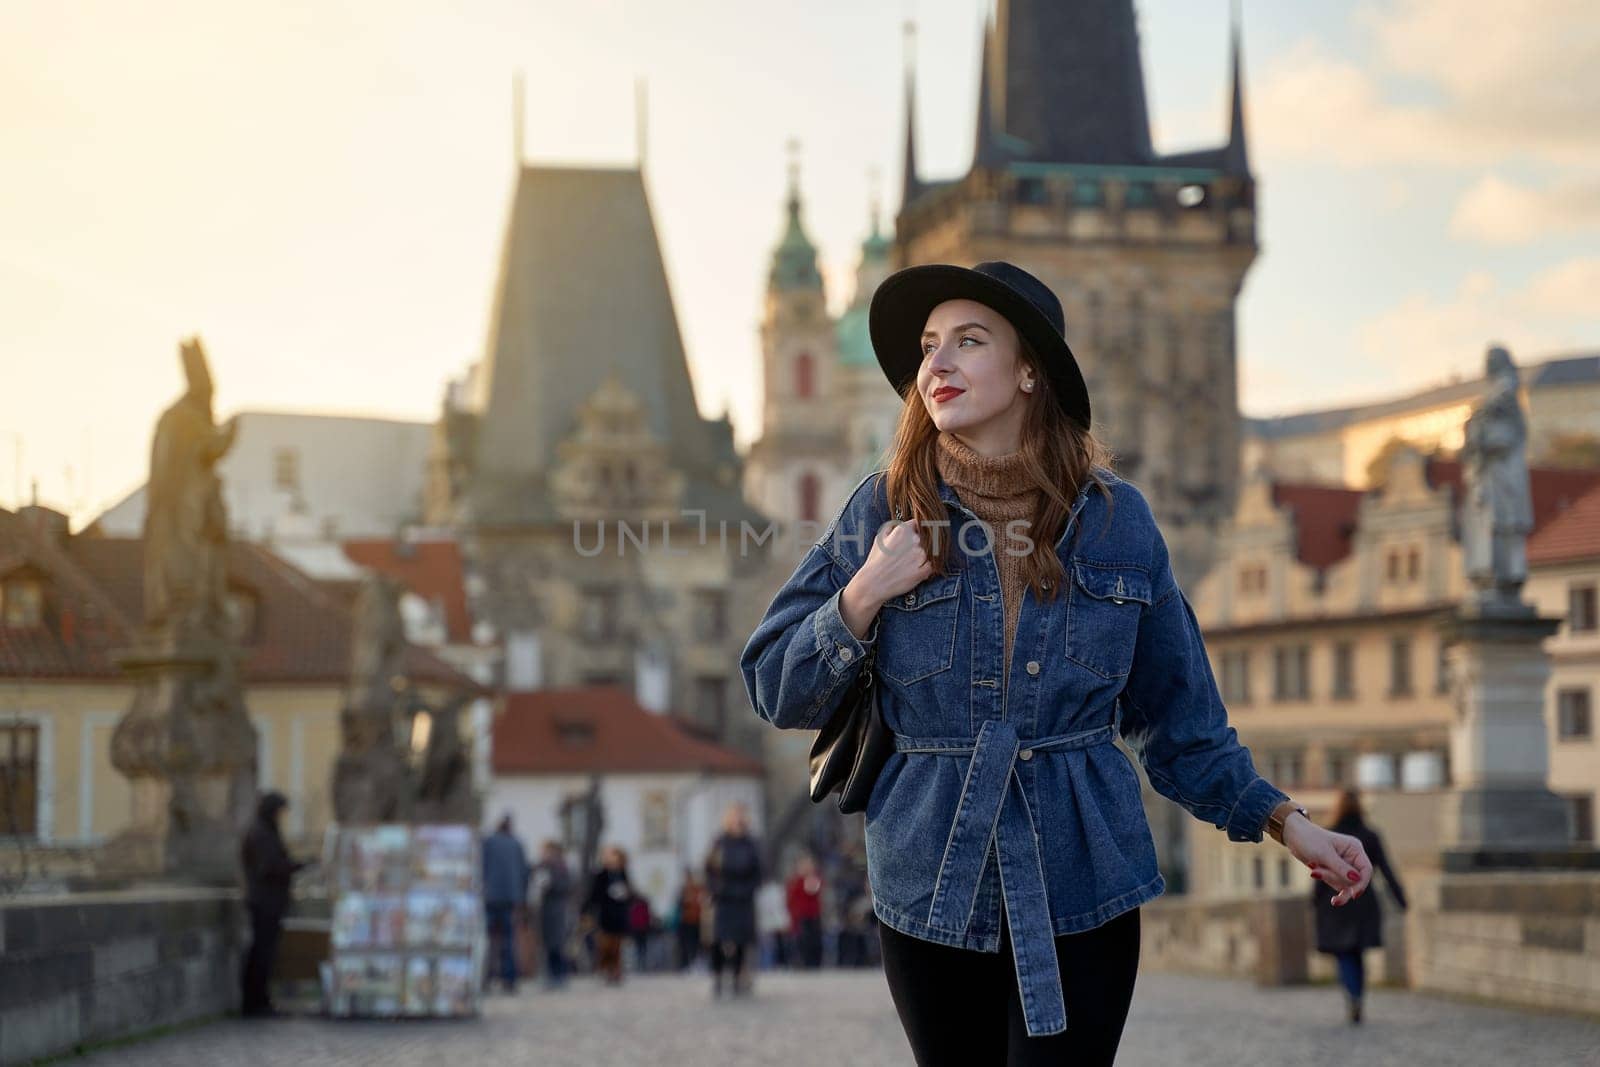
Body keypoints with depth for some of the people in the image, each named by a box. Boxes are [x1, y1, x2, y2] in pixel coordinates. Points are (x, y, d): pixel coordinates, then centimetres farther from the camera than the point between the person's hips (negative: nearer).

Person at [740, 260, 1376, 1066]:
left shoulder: (1115, 518, 2)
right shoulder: (884, 511, -1)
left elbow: (1176, 713, 11)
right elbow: (775, 691, 1)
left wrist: (1284, 823, 5)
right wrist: (864, 597, -13)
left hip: (1083, 893, 0)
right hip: (932, 897, 0)